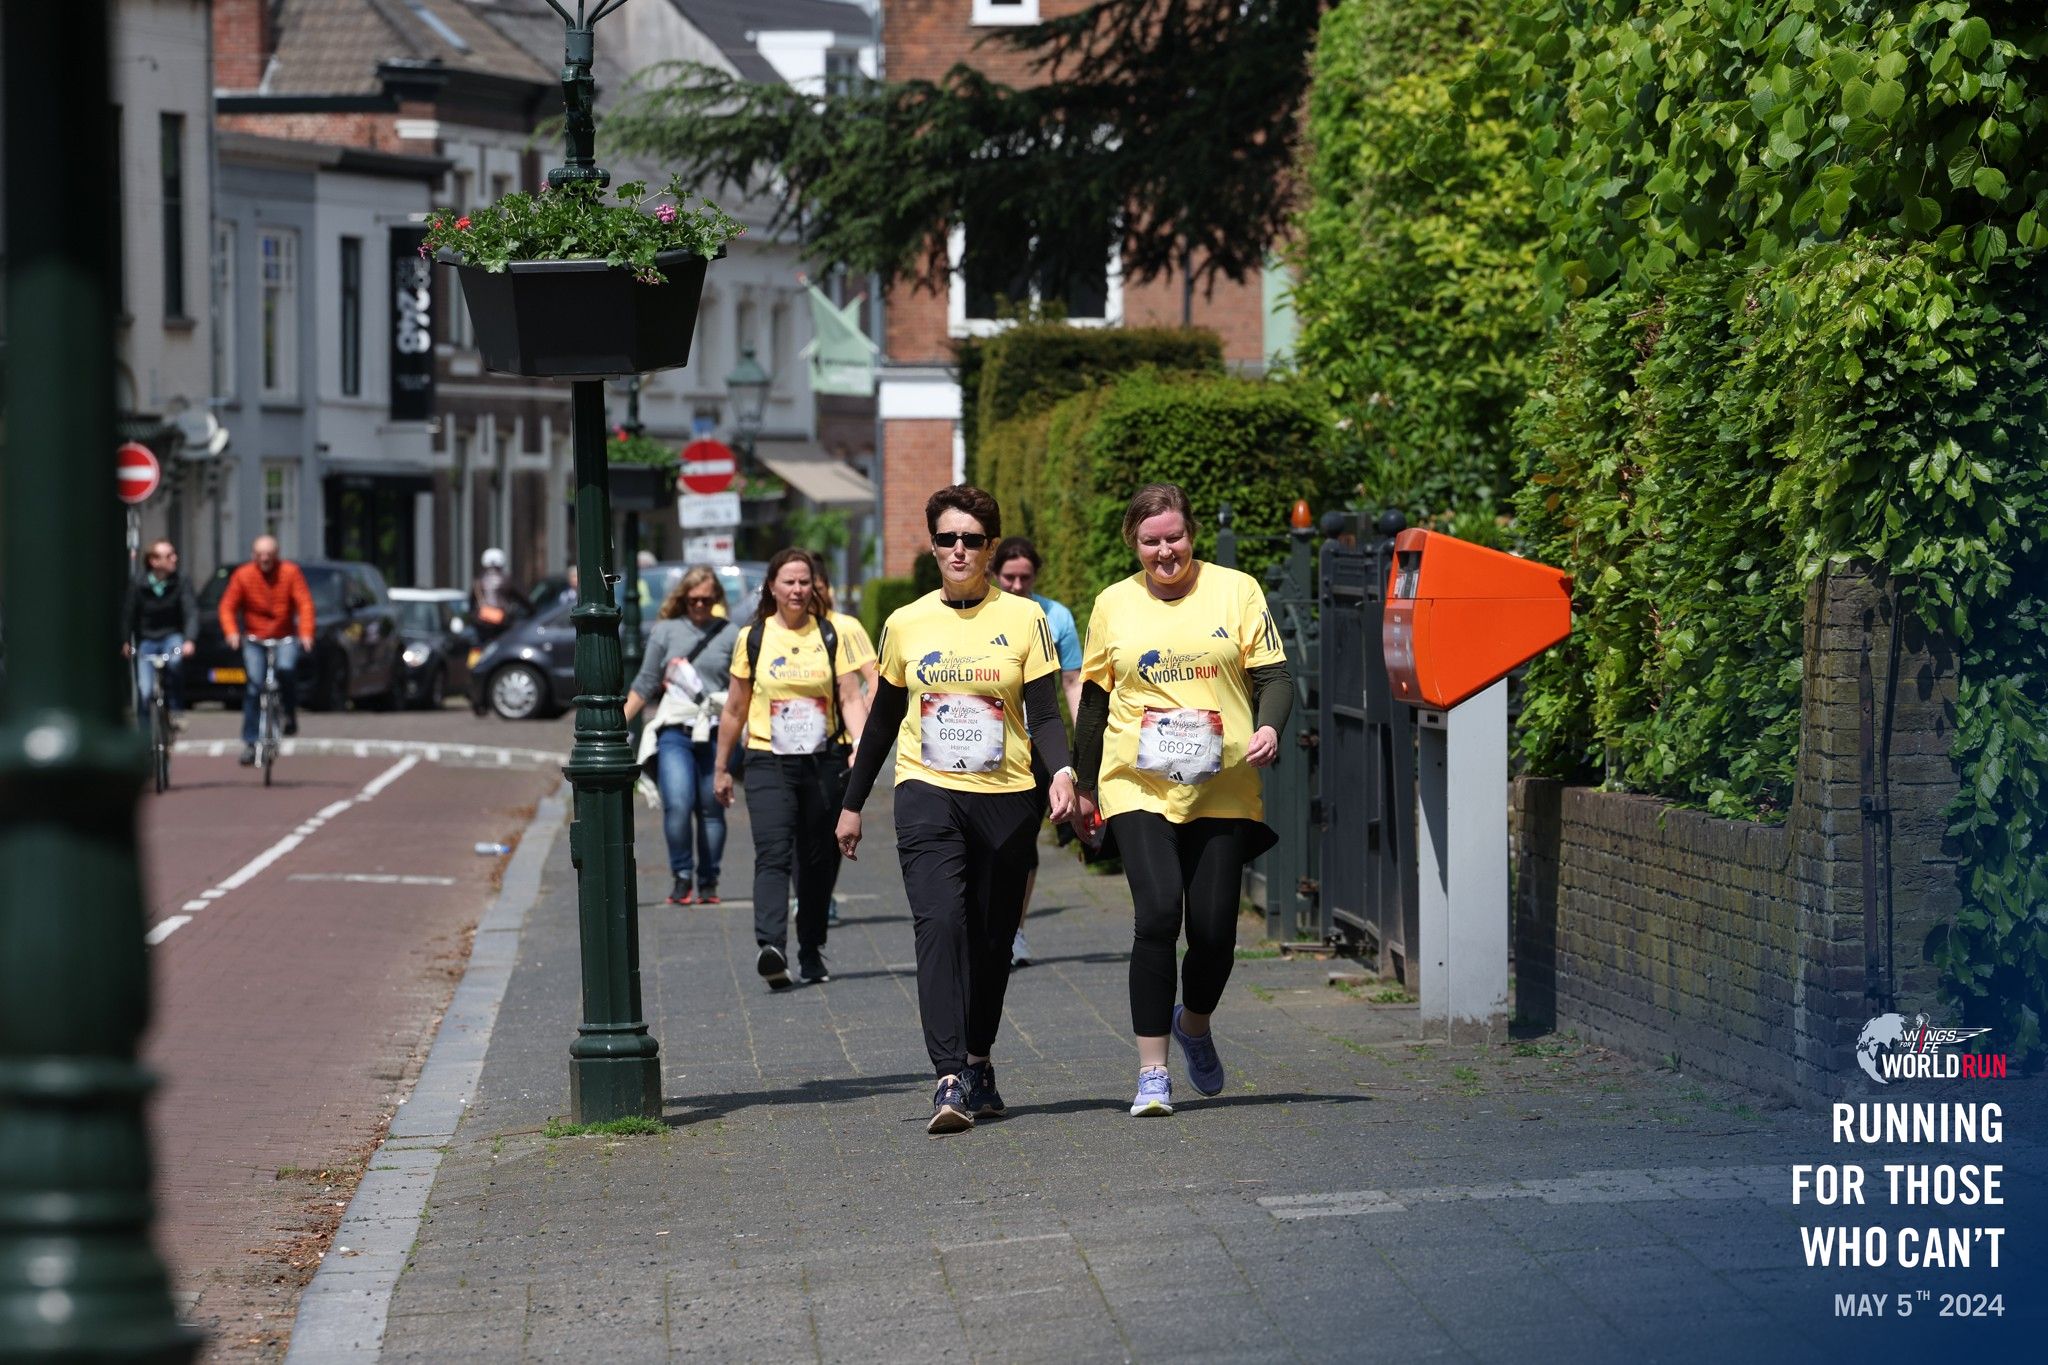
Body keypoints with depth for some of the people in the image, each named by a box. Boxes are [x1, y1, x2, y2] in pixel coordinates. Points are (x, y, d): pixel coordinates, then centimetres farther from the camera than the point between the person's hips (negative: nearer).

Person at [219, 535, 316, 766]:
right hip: (254, 639, 1)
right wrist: (232, 632, -20)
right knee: (254, 686, -11)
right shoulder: (243, 575, -4)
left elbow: (304, 603, -10)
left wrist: (306, 633, -24)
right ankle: (250, 742, -5)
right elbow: (227, 606, -3)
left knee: (286, 669, -30)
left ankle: (290, 715, -6)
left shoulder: (290, 572, -6)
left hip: (285, 638, -1)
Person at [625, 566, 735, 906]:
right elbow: (645, 683, 11)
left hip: (716, 734, 0)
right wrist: (619, 723, 8)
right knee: (677, 804, -16)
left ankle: (708, 883, 15)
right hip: (674, 733, 0)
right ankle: (681, 877, -4)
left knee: (711, 810, 4)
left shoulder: (730, 635, 7)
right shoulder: (665, 631, 8)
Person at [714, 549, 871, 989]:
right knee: (772, 854, -18)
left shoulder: (831, 635, 5)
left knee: (819, 861, 7)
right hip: (768, 761, -1)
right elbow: (735, 709, 13)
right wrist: (721, 767, 16)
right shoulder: (753, 638, 5)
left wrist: (860, 745, -18)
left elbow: (851, 698, -1)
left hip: (825, 762, 1)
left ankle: (811, 952, 21)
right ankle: (771, 947, -33)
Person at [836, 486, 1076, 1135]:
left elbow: (1044, 714, -1)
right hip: (928, 794, 0)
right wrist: (853, 802, 17)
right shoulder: (906, 624, 7)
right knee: (941, 923, -18)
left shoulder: (1024, 618, 2)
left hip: (1007, 798, 1)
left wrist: (1062, 770, -20)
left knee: (991, 938, 8)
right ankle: (950, 1079, -25)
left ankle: (977, 1061, 28)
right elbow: (884, 718, 16)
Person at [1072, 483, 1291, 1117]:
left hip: (1222, 789, 0)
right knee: (1157, 912, -18)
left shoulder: (1236, 591, 4)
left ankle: (1194, 1023, 34)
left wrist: (1268, 727, -17)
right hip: (1138, 786, 0)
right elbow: (1094, 700, 16)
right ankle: (1153, 1073, -10)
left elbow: (1274, 676, 3)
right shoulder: (1113, 605, 8)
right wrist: (1085, 784, 18)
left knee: (1215, 931, 0)